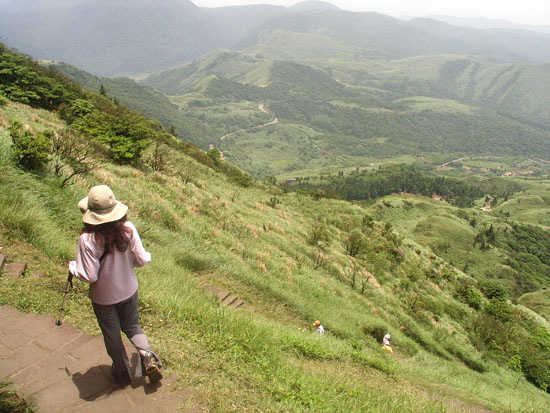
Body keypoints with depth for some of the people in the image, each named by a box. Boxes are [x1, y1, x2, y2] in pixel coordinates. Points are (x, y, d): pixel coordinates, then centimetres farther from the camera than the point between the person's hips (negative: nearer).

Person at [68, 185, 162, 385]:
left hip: (103, 297, -2)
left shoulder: (87, 239, -27)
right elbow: (141, 260, -12)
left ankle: (122, 372, 37)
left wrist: (72, 267, -3)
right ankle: (147, 355, 4)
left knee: (112, 334, 19)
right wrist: (147, 255, 11)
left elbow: (89, 276, -23)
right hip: (128, 291, 3)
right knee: (131, 326, 25)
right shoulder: (128, 229, -20)